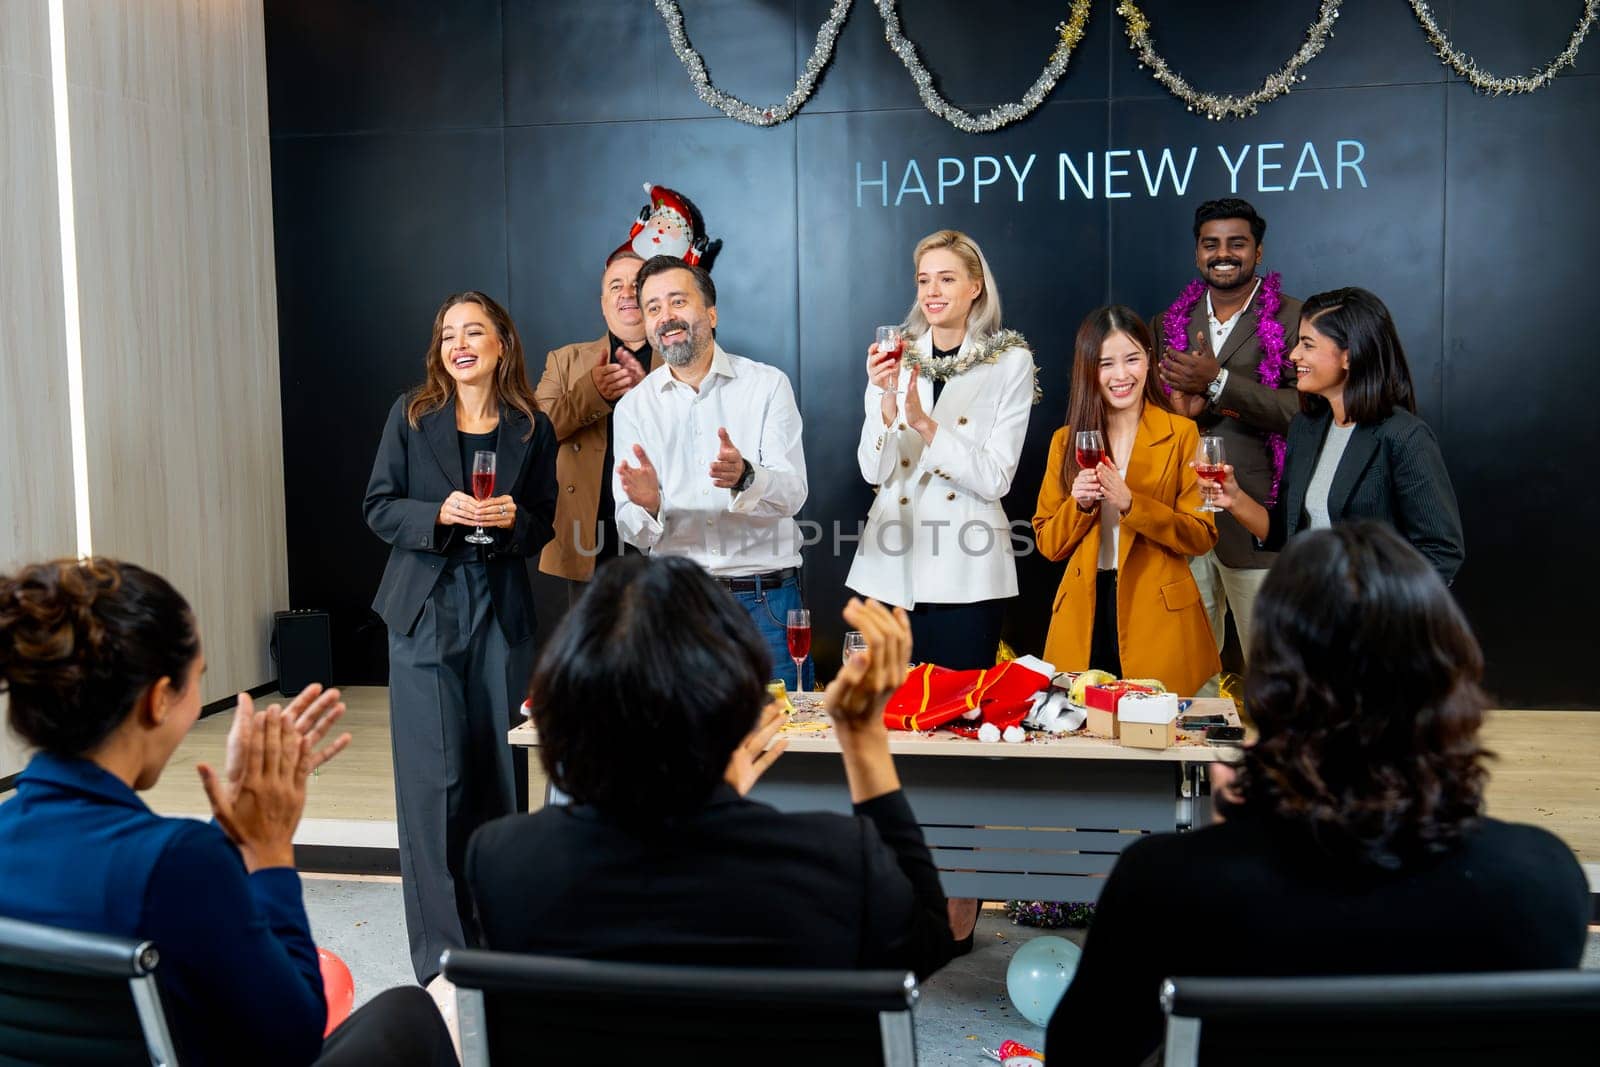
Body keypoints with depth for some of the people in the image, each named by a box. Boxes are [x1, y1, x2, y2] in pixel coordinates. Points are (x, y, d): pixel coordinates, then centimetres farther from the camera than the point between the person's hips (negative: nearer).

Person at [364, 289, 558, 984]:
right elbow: (379, 508, 2)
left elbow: (543, 527, 10)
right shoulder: (412, 416, 3)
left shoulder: (532, 428, 6)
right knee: (433, 777, -4)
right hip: (426, 608, -1)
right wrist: (440, 514, -16)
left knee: (500, 771, 5)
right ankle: (440, 953, 3)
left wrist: (513, 521, -12)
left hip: (502, 612, 2)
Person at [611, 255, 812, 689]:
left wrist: (745, 477, -32)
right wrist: (646, 506, -24)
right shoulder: (633, 406, 5)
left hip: (764, 601, -1)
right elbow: (634, 532, 0)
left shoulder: (768, 384, 0)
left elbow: (792, 493, -10)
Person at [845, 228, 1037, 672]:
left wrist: (923, 423, -18)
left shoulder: (1010, 361, -1)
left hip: (966, 571, -2)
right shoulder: (895, 356, 6)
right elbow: (874, 471, 0)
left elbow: (994, 480, -8)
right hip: (893, 567, 2)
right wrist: (886, 397, -15)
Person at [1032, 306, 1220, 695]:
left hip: (1157, 616, -2)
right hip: (1084, 620, 2)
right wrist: (1080, 505, -10)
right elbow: (1049, 545, 9)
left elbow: (1201, 538, -5)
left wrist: (1130, 504, -17)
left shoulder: (1181, 434, 1)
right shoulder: (1067, 440, 8)